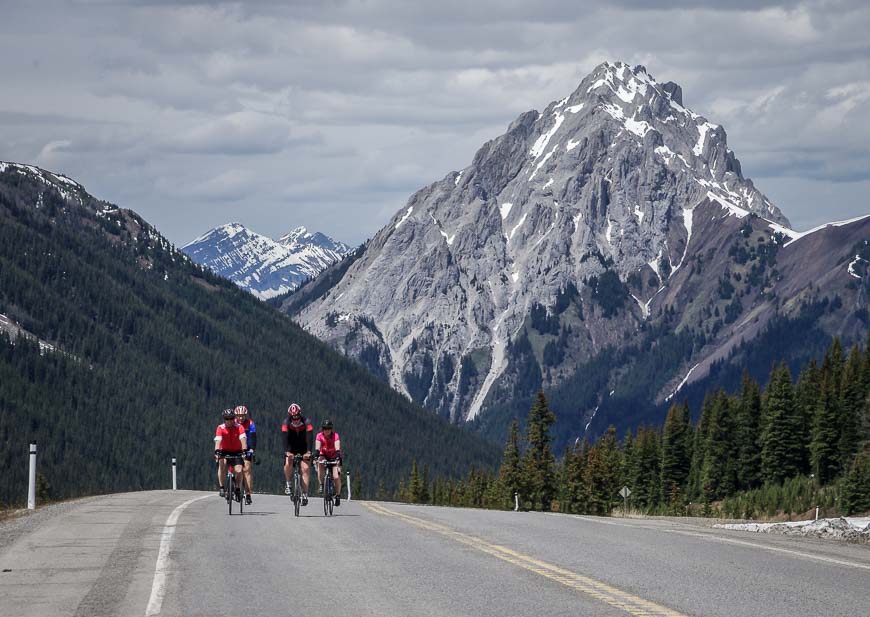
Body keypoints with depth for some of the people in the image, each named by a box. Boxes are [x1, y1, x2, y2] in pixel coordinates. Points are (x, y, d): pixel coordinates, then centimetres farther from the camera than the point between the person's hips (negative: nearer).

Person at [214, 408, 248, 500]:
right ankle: (222, 487, -21)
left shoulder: (239, 427, -16)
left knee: (238, 471, -17)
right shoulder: (220, 428, -16)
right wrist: (217, 451, -46)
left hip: (236, 452, 0)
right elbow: (218, 440, -29)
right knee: (222, 464, -30)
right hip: (224, 451, 0)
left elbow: (243, 439, -28)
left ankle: (237, 488, 10)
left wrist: (244, 450, -44)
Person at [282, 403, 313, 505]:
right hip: (291, 448, 1)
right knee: (288, 463, -25)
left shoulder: (306, 422, -24)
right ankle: (288, 484, -4)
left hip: (303, 449, -1)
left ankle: (305, 494, -9)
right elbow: (285, 438, -30)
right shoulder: (286, 423, -21)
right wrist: (287, 452, -44)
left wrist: (308, 452, -46)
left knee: (305, 468, -12)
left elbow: (309, 438, -33)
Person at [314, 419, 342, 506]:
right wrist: (316, 457, -50)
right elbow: (317, 448, -32)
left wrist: (338, 459, -52)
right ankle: (321, 485, -22)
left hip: (334, 457, -1)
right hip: (324, 456, 1)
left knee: (336, 477, -17)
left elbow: (337, 449, -36)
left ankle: (338, 496, 3)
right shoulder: (319, 436, -21)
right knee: (320, 464, -34)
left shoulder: (335, 436, -24)